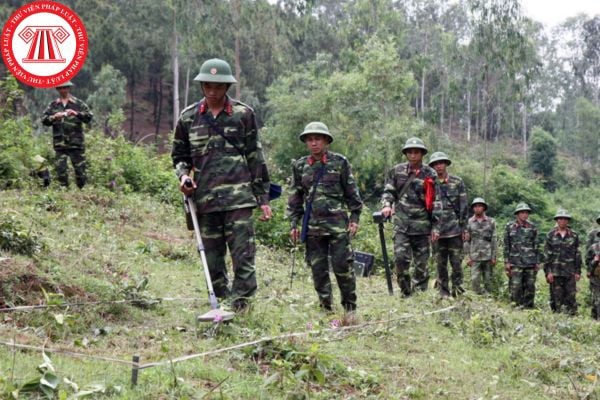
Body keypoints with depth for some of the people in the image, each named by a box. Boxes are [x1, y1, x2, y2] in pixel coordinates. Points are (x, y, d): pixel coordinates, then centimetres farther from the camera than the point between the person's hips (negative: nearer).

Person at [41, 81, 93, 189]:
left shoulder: (78, 104, 6)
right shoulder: (53, 105, 10)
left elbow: (89, 116, -2)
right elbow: (44, 120, 6)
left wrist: (76, 113, -16)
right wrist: (54, 117, -12)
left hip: (76, 143, -1)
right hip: (60, 143, 1)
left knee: (80, 169, 1)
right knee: (61, 170, -3)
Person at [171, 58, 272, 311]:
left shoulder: (243, 114, 3)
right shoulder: (188, 117, 9)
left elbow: (256, 157, 5)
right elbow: (179, 155, 20)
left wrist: (263, 197, 3)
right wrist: (183, 174, -3)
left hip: (238, 197, -3)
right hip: (204, 198, 3)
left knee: (243, 254, -8)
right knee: (212, 257, 8)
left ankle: (240, 306, -5)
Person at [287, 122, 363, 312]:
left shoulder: (339, 162, 3)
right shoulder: (300, 166, 9)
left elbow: (352, 192, 5)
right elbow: (295, 197, 13)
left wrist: (355, 217, 0)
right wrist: (294, 223, 8)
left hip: (337, 223, -3)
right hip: (313, 225, 3)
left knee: (342, 265, -4)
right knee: (318, 269, 4)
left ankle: (350, 307, 9)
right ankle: (325, 308, 13)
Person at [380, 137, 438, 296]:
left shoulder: (430, 175, 3)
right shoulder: (397, 171, 9)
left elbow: (435, 201, 4)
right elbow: (388, 191, 12)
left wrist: (435, 227, 1)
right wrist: (386, 205, -10)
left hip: (422, 224, -1)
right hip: (401, 223, 1)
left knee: (421, 262, 3)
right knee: (400, 257, -12)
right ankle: (405, 292, 0)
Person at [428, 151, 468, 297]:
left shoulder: (457, 182, 4)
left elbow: (464, 206, 4)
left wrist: (464, 228, 0)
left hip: (455, 229, -1)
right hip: (437, 230, 1)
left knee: (456, 261, -1)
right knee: (440, 263, 5)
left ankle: (457, 288, 7)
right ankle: (443, 293, 11)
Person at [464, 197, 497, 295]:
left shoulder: (491, 221, 5)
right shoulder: (469, 222, 6)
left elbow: (494, 240, 4)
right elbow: (466, 240, 6)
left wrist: (494, 256, -1)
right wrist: (468, 256, -1)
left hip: (488, 256, 0)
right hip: (474, 257, 0)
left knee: (488, 280, 3)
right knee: (475, 280, -7)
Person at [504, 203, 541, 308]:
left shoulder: (532, 227, 8)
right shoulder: (509, 227, 3)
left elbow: (536, 245, 12)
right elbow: (506, 246, 4)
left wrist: (537, 262, 9)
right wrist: (506, 262, -1)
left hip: (531, 262, 2)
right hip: (516, 262, -2)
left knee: (530, 286, 4)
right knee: (516, 286, -7)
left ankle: (528, 307, 13)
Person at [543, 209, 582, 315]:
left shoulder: (574, 236, 7)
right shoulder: (551, 235, 3)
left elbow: (577, 254, 9)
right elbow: (546, 255, 1)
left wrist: (578, 271, 4)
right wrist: (548, 271, -6)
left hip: (570, 272, 1)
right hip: (555, 271, -1)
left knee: (571, 296, -1)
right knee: (556, 298, 2)